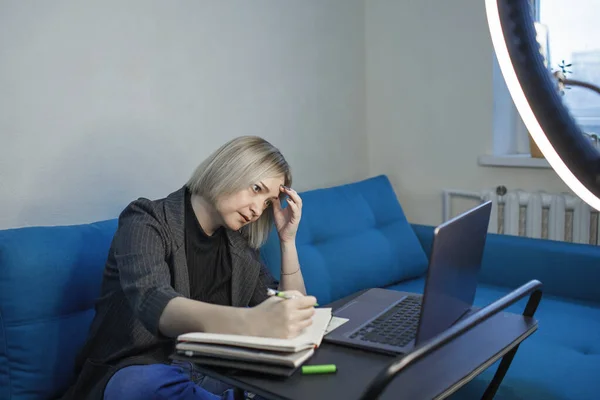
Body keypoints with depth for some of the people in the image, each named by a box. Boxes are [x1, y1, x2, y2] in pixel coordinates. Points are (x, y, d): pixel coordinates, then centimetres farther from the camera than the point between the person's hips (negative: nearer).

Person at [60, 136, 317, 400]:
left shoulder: (239, 242, 5)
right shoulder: (147, 221, -13)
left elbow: (290, 315, 5)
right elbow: (152, 304, -35)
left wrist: (287, 239, -6)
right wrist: (250, 321, -53)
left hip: (211, 371, 4)